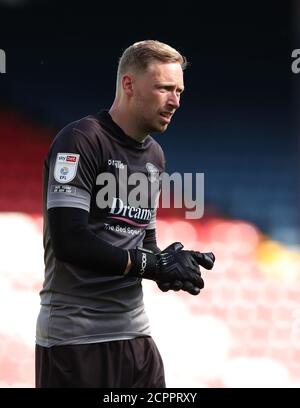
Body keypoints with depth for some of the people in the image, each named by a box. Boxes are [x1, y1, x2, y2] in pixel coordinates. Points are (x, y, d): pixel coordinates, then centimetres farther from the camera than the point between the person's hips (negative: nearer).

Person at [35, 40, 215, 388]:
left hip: (134, 332, 8)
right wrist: (156, 264, -17)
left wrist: (171, 264, -3)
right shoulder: (81, 141, -11)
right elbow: (69, 241, -21)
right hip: (75, 337, -7)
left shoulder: (155, 155, 14)